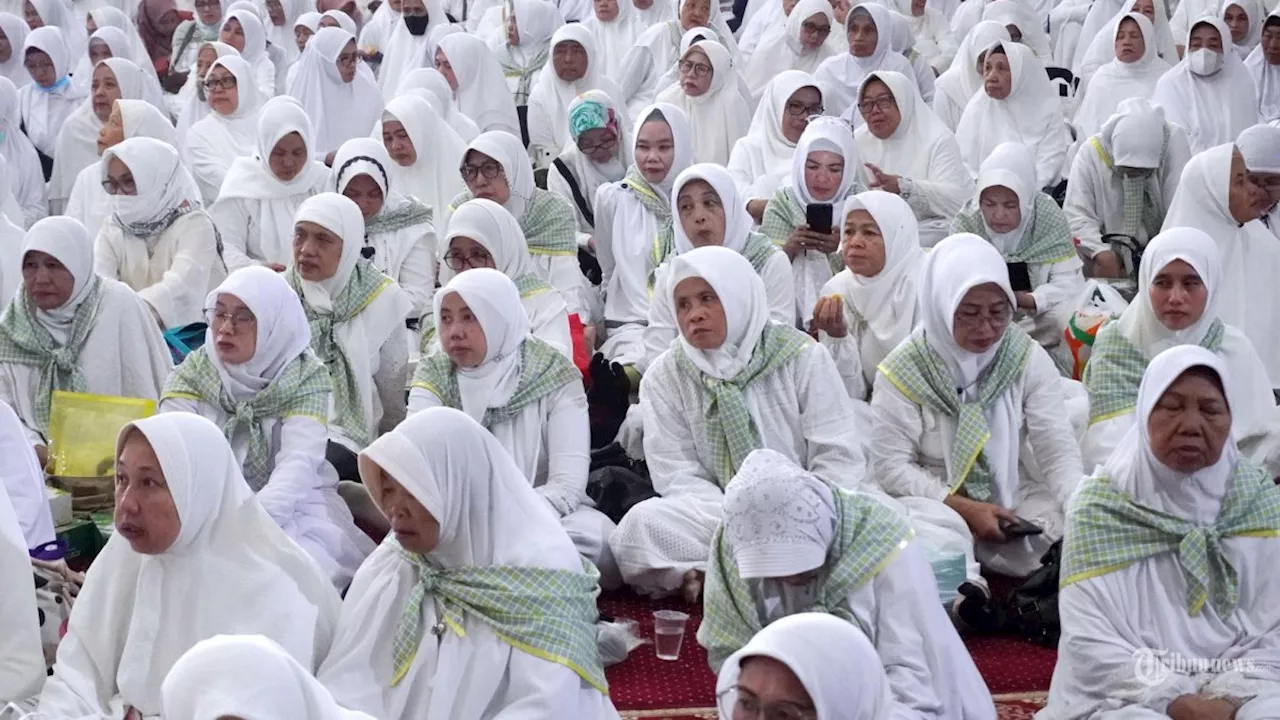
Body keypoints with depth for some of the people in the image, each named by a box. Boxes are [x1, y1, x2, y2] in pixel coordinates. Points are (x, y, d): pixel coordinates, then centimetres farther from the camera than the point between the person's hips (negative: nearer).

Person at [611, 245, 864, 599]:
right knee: (638, 528, -29)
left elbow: (839, 460, -3)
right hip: (716, 517, 1)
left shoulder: (802, 357, 0)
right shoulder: (664, 377, 4)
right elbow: (679, 475, -4)